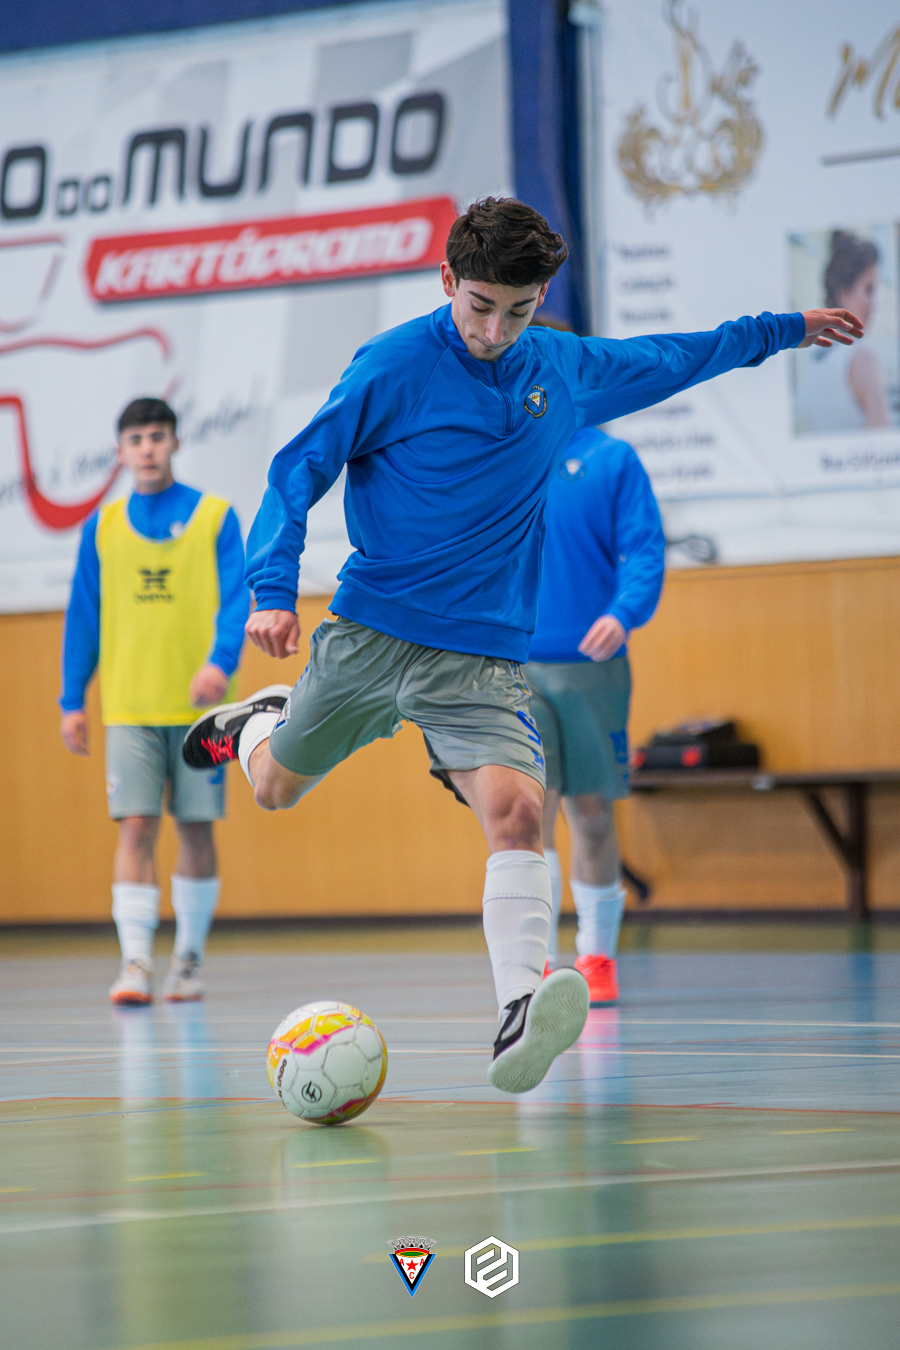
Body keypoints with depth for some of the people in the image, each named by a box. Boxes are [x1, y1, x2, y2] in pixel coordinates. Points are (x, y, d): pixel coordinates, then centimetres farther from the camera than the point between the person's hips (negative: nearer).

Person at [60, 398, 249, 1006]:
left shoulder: (214, 516, 2)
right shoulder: (103, 527, 9)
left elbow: (236, 600, -4)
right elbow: (84, 616, 11)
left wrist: (220, 662, -21)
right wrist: (73, 700, 7)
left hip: (198, 704, -1)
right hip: (129, 706, 1)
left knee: (196, 829, 5)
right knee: (136, 826, -9)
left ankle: (188, 961, 17)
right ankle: (136, 962, -13)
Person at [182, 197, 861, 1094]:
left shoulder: (568, 371, 5)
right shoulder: (394, 366, -9)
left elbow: (667, 360, 24)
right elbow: (300, 468, -6)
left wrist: (783, 330, 32)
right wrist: (273, 589, -18)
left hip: (484, 657, 1)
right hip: (369, 633, -1)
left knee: (516, 812, -23)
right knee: (274, 788, 16)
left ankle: (520, 1018, -35)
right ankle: (260, 719, 53)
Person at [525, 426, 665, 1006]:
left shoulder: (612, 458, 2)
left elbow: (645, 547, -4)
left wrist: (623, 614, -21)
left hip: (591, 664, 0)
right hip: (511, 663, 0)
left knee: (591, 814, 6)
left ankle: (598, 957, 21)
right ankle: (539, 963, -8)